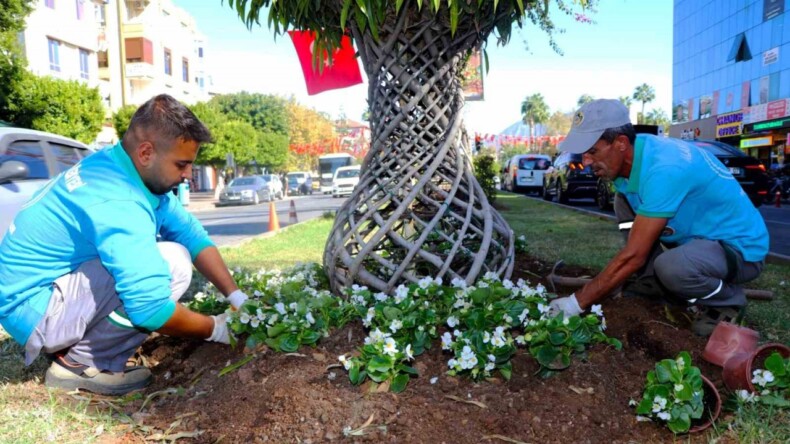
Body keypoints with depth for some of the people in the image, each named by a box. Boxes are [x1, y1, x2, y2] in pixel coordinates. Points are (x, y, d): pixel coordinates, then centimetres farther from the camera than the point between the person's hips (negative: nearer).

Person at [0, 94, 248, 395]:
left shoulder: (119, 167, -2)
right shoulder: (117, 203, -31)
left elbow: (192, 234, -1)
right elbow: (151, 309, -35)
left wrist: (237, 297, -6)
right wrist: (215, 329, -17)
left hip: (54, 283, 9)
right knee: (172, 263, -23)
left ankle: (71, 343, 11)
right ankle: (81, 364, -8)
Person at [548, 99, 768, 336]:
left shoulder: (664, 168, -33)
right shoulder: (629, 155, -7)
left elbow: (633, 256, -32)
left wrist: (578, 301, -26)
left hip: (740, 245, -8)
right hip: (697, 235, 8)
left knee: (671, 267, -37)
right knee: (624, 202, -2)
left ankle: (729, 302, -3)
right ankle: (653, 284, 4)